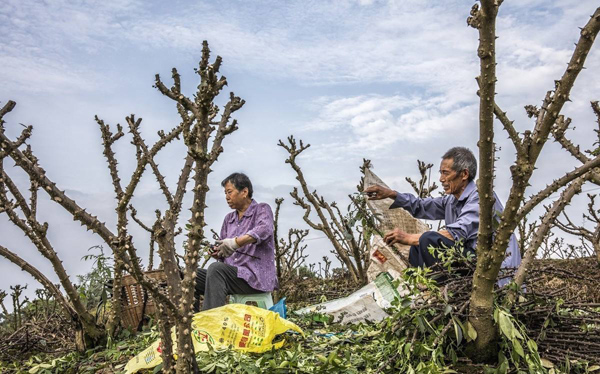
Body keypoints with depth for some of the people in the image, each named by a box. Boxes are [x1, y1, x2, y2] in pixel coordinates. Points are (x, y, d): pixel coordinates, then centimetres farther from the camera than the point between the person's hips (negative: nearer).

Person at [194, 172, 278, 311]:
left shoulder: (261, 209, 0)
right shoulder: (229, 219, 20)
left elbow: (265, 230, -24)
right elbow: (224, 250, 21)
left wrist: (236, 242, -37)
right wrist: (217, 253, -4)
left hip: (256, 276, -7)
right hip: (232, 273, 7)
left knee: (216, 269, -30)